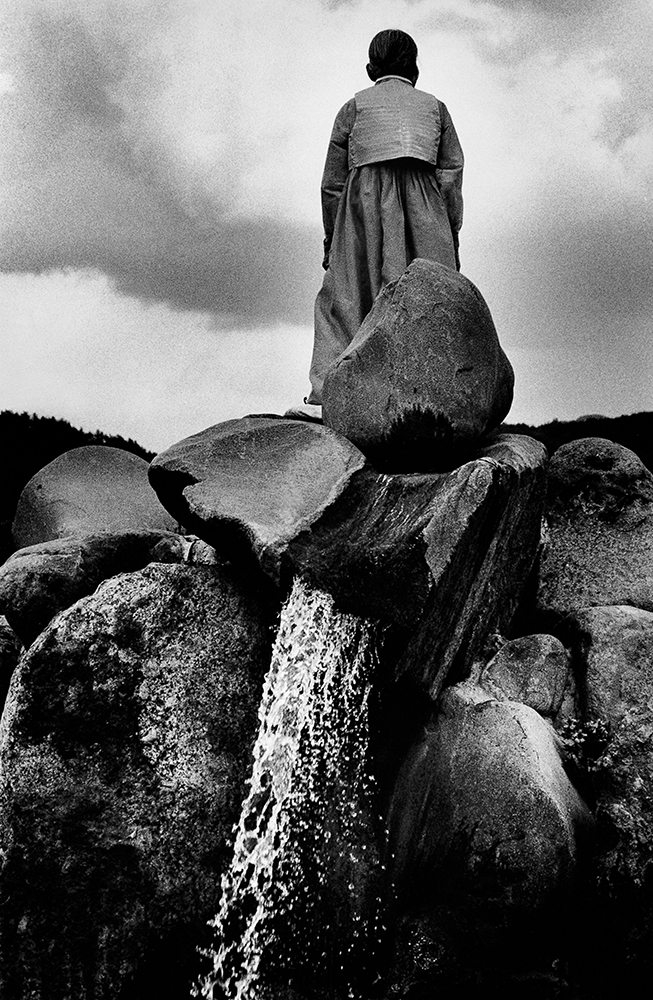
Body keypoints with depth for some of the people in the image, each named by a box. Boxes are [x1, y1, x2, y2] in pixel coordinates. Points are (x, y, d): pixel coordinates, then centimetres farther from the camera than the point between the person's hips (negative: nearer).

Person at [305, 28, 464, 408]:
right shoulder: (434, 107, 18)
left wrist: (331, 239, 14)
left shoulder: (354, 106, 14)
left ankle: (328, 395, -10)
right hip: (423, 212, 1)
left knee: (344, 298, 0)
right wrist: (452, 236, 10)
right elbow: (451, 174, 9)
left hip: (365, 208, -1)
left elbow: (333, 181, 9)